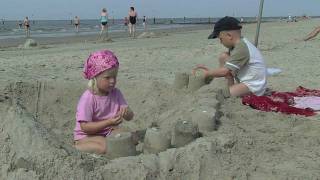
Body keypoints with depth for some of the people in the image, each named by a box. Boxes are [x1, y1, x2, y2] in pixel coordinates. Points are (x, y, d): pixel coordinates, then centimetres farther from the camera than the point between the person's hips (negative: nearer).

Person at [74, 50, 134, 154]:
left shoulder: (116, 93, -1)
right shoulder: (88, 98, -20)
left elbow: (130, 117, 0)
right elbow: (85, 127, -23)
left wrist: (127, 112, -25)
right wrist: (108, 122, -32)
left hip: (108, 131, 6)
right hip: (87, 136, -5)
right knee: (106, 147, -32)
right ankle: (77, 147, -9)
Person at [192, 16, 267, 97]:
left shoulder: (241, 48, -25)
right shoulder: (237, 44, 5)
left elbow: (225, 71, -27)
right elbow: (228, 69, 9)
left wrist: (207, 73, -14)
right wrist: (210, 71, 1)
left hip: (254, 87, -10)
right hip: (245, 79, 10)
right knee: (223, 57, 2)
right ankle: (231, 87, 7)